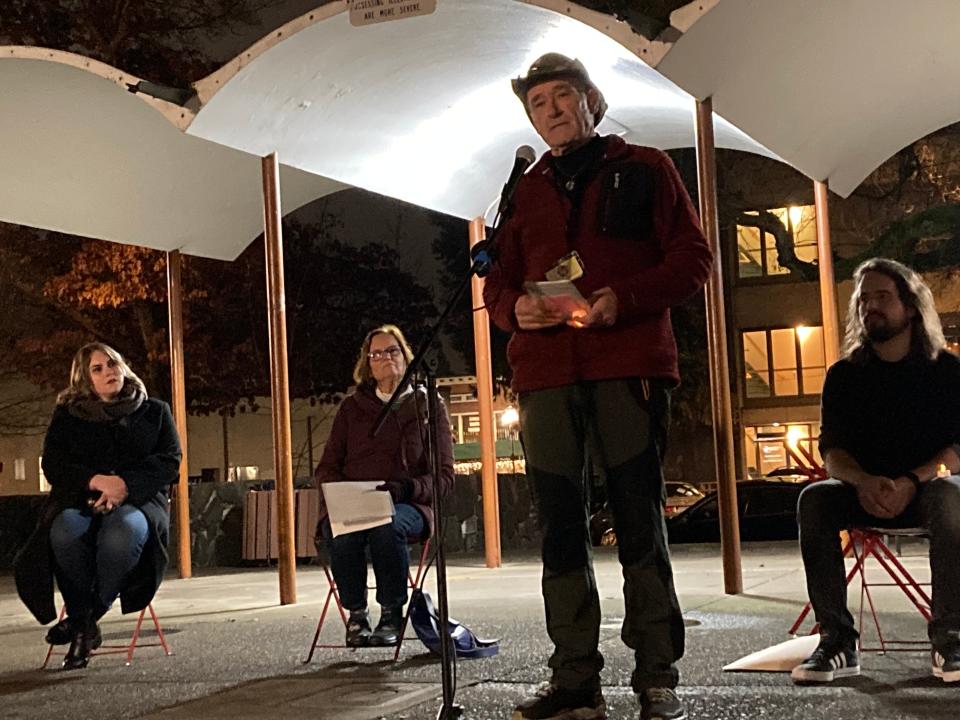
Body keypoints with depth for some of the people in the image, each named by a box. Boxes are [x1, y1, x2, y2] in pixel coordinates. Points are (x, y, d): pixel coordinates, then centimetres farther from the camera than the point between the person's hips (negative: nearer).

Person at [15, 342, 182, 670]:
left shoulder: (154, 411, 18)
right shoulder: (66, 416, 19)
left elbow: (170, 461, 5)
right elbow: (52, 465, 7)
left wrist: (125, 484, -14)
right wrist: (96, 481, -15)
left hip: (137, 501, -1)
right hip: (79, 501, 1)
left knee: (125, 531, -40)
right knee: (65, 532, -38)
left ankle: (84, 618, -20)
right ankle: (83, 623, -21)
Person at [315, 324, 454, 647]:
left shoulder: (428, 405, 11)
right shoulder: (352, 407, 18)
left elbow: (444, 475, 4)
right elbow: (326, 469, 15)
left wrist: (404, 488, -15)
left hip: (407, 506, -2)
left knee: (388, 524, -38)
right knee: (339, 531, -35)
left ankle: (392, 613, -18)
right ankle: (356, 612, -14)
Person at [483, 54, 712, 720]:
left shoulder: (644, 168, 10)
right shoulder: (526, 191, 21)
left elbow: (693, 258, 3)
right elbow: (497, 283, 21)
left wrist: (622, 300, -13)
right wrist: (516, 307, -3)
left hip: (630, 365, -4)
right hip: (546, 373, 4)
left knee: (640, 523, -3)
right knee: (560, 529, 1)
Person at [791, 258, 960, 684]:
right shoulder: (844, 375, 6)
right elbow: (832, 453, -1)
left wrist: (911, 481, -26)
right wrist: (863, 482, -24)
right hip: (865, 490, 2)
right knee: (813, 500, -29)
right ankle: (838, 644, -30)